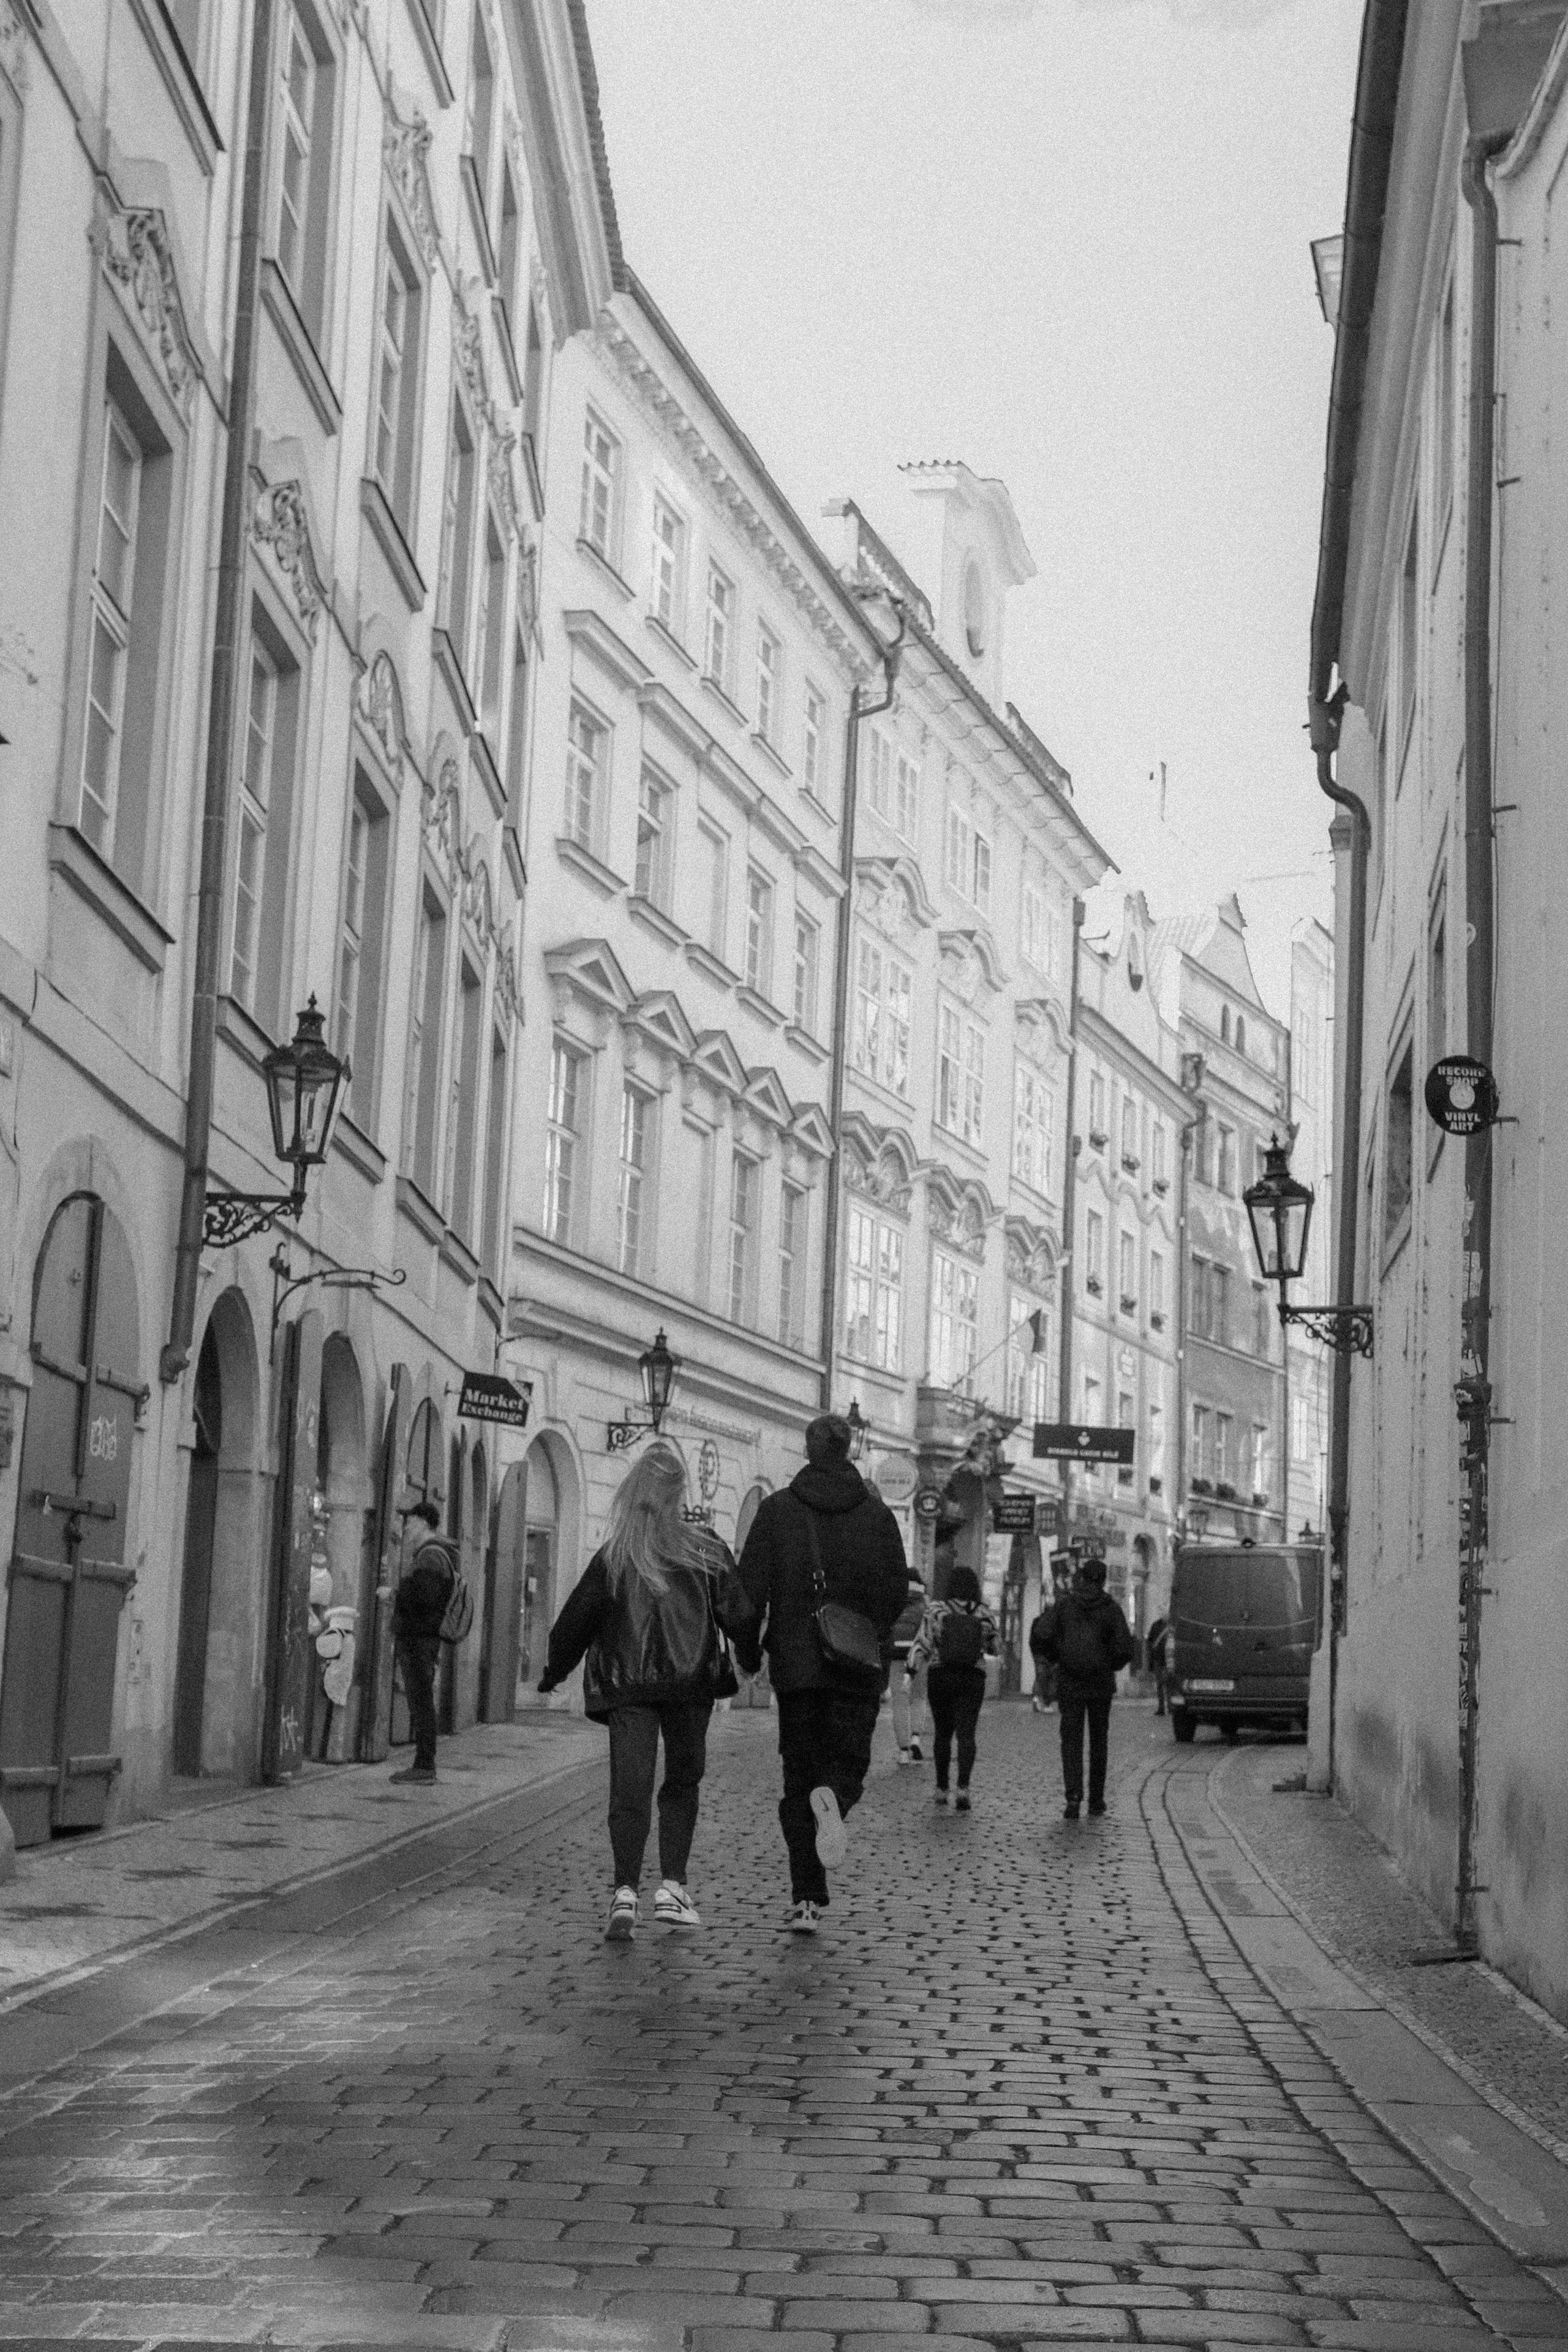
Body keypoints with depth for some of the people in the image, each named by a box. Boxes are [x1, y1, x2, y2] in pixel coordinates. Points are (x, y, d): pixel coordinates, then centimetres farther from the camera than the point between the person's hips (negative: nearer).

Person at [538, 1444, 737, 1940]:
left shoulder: (613, 1558, 0)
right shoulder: (707, 1552, -1)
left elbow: (578, 1617, 2)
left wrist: (553, 1671, 14)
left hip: (626, 1688, 0)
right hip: (690, 1684, 0)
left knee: (629, 1791, -2)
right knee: (682, 1783, 16)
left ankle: (624, 1892, -17)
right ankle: (672, 1887, 11)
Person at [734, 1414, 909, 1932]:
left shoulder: (776, 1510, -2)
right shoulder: (877, 1514, 1)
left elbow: (751, 1588, -5)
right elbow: (897, 1589, 0)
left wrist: (747, 1651, 7)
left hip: (795, 1661, 0)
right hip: (860, 1666, 0)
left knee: (799, 1773, 8)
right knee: (849, 1760, 11)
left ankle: (808, 1898, 1)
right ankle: (831, 1797, -27)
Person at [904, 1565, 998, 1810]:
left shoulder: (936, 1611, -4)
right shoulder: (984, 1615, -1)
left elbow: (923, 1644, -11)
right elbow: (994, 1648, 10)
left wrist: (911, 1671, -13)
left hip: (940, 1677, 1)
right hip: (972, 1679, -1)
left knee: (943, 1733, 14)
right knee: (966, 1734, -4)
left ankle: (942, 1790, 19)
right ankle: (963, 1787, -23)